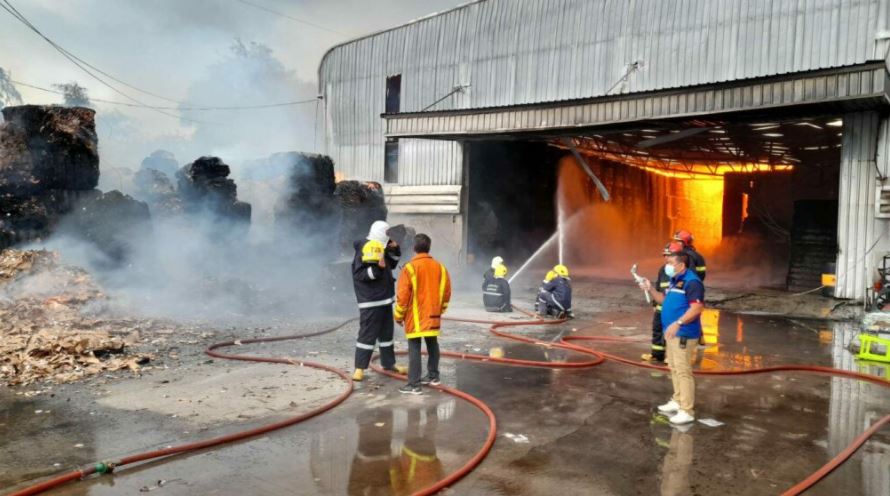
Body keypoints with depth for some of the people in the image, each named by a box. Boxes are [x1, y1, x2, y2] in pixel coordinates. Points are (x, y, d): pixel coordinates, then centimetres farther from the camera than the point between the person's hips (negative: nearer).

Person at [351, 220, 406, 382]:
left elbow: (391, 264, 24)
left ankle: (389, 363, 30)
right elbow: (359, 275, -24)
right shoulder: (363, 251, -18)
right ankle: (359, 367, 0)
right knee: (367, 334, -8)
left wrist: (395, 250, 8)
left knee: (386, 332, 18)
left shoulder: (382, 250, 9)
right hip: (370, 302, -9)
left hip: (385, 299, 9)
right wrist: (376, 268, -33)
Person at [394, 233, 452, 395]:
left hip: (415, 317, -5)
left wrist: (399, 315, -1)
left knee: (414, 348, -5)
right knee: (432, 344, 19)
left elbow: (402, 295, -12)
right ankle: (433, 376, 31)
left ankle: (414, 384, -6)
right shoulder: (439, 267, 4)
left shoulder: (410, 267, -12)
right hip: (433, 316, 5)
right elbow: (446, 292, 10)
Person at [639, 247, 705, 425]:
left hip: (683, 334, -10)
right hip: (672, 332, 10)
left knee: (683, 371, -7)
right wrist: (651, 290, 6)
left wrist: (678, 323, -32)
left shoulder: (692, 281, -17)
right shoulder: (674, 280, 15)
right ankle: (677, 401, 29)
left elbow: (697, 308, -25)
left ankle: (687, 411, -2)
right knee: (674, 369, 18)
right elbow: (665, 300, 22)